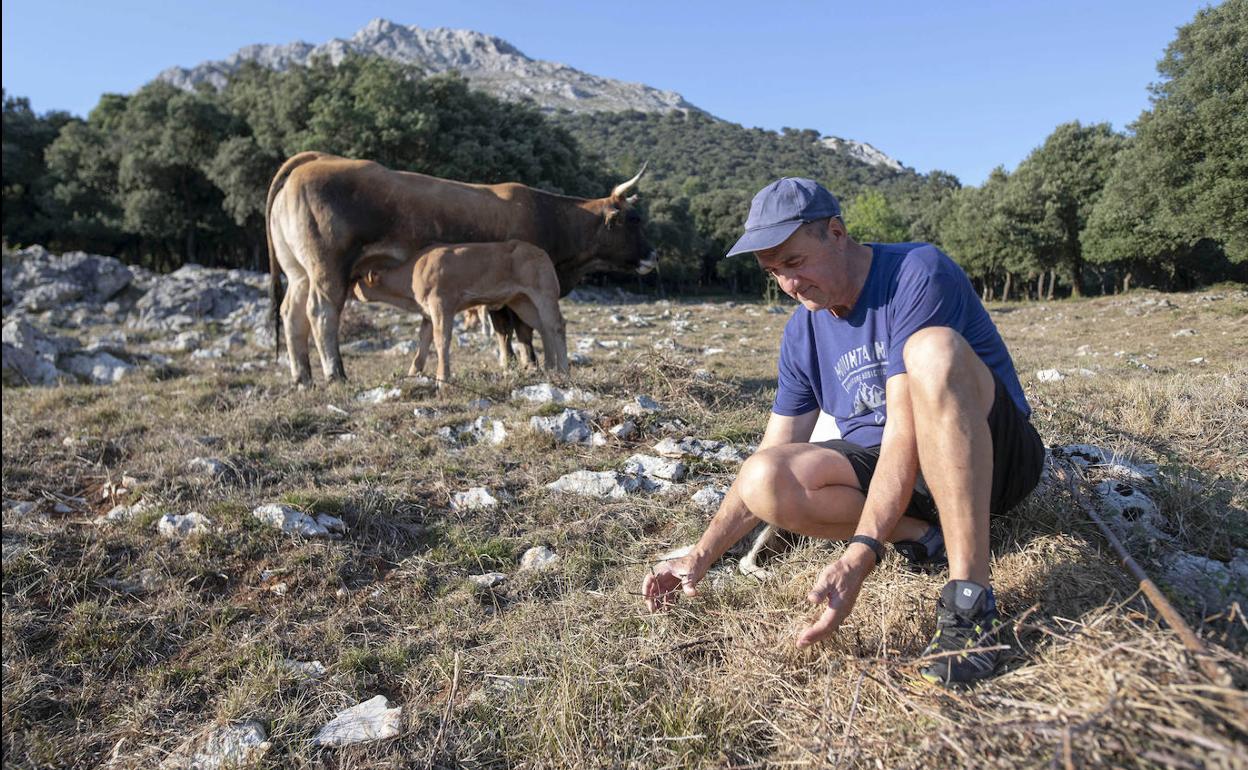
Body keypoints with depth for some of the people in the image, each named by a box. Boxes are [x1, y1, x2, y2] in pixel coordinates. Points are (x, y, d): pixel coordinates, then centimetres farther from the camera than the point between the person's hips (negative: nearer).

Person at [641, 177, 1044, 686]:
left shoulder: (917, 273, -17)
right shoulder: (803, 333, 3)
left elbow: (907, 432, -27)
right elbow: (773, 452, 4)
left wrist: (859, 557, -36)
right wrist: (701, 557, -4)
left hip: (992, 456, -4)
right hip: (883, 470, 5)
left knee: (934, 349, -36)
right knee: (764, 479, -22)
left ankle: (971, 602, -34)